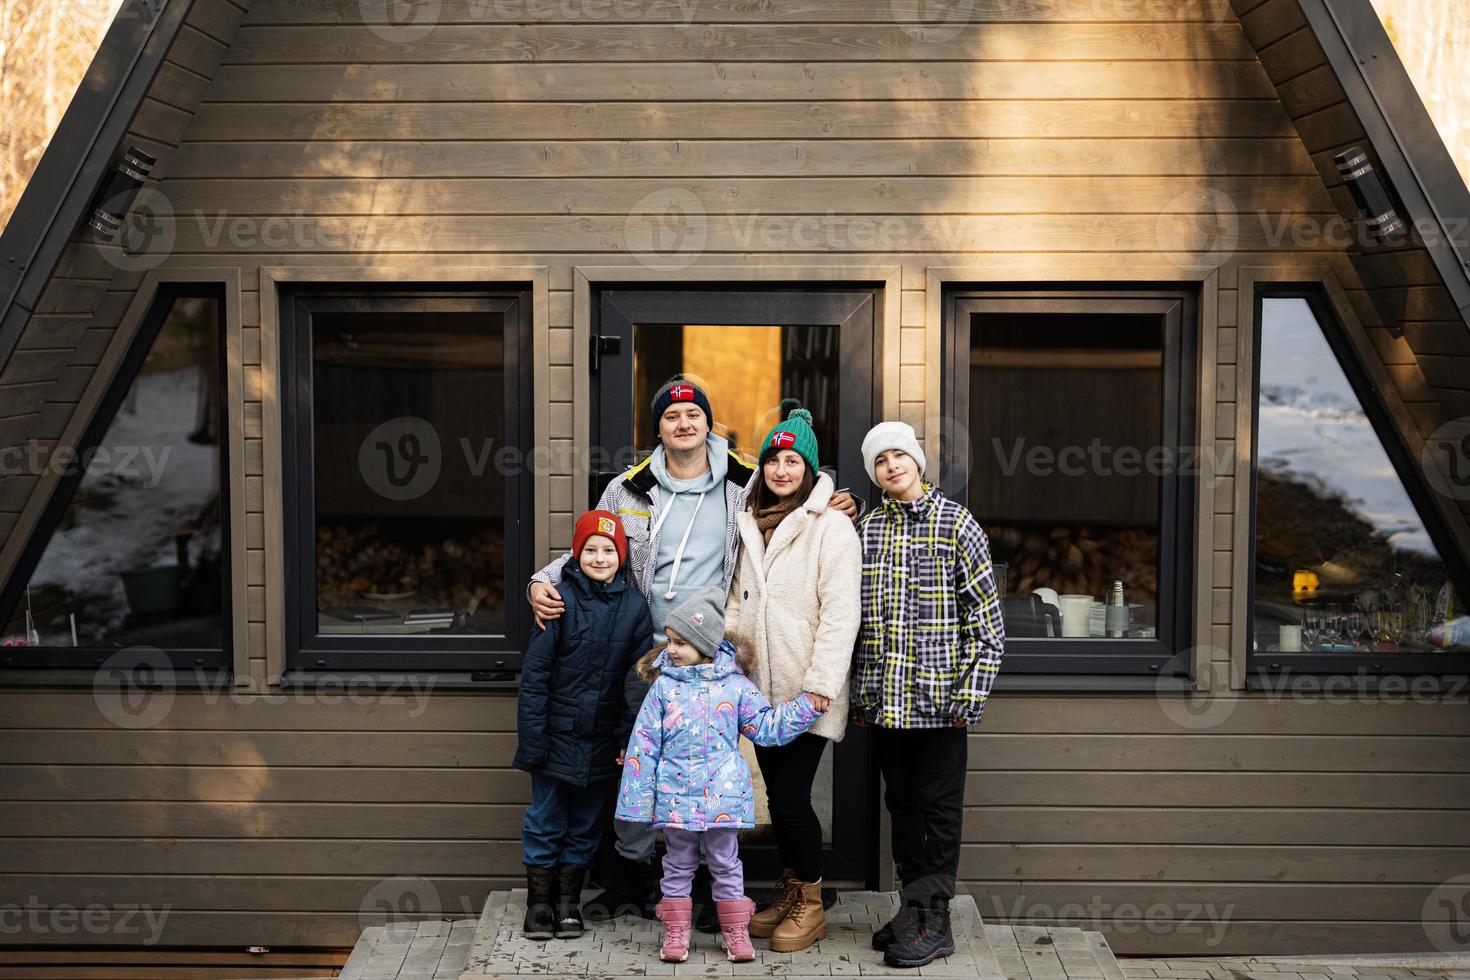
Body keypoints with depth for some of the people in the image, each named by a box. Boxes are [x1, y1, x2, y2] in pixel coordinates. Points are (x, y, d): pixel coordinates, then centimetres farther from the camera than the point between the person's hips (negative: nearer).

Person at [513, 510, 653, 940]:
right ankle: (539, 900, 22)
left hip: (602, 740, 2)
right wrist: (532, 736, -12)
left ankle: (569, 900, 26)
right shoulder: (561, 599, -8)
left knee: (585, 824, 13)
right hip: (557, 735, -2)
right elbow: (535, 671, -8)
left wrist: (630, 737, -4)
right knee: (545, 820, 7)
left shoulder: (634, 605, 0)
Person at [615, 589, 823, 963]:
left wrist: (808, 704, -2)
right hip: (675, 793, 0)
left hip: (723, 796, 0)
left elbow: (768, 727, 5)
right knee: (679, 864, 10)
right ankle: (675, 932, 20)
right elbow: (644, 744, 0)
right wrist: (639, 798, -3)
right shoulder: (663, 686, -1)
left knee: (726, 862, 9)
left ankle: (736, 931, 20)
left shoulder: (735, 685, 0)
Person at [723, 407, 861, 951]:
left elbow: (840, 611, -13)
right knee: (777, 793, 11)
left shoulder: (830, 525, -7)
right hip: (760, 686, 6)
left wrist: (821, 682, -18)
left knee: (790, 795, -6)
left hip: (807, 691, -6)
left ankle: (811, 905, 10)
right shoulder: (750, 525, 15)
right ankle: (789, 892, 25)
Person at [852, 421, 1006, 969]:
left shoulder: (957, 524, -3)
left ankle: (930, 921, 8)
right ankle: (916, 909, 22)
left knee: (940, 807, 2)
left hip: (939, 698, -5)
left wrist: (971, 692, -11)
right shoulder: (865, 529, 10)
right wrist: (859, 693, 11)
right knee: (902, 804, 12)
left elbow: (986, 616, -4)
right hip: (884, 698, 5)